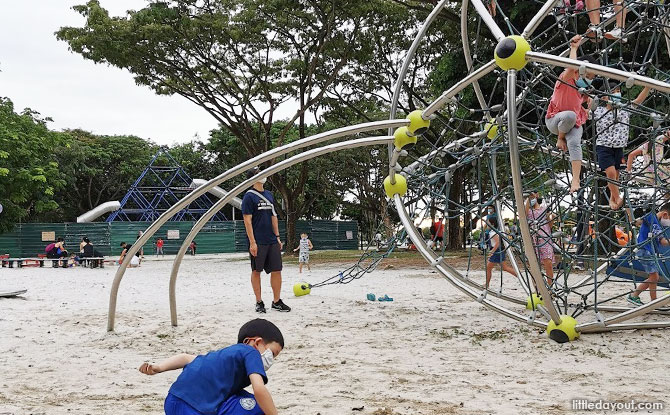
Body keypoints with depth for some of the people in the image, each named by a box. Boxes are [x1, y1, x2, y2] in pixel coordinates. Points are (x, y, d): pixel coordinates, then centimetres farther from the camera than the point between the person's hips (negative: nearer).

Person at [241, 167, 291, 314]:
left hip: (272, 241, 6)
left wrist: (277, 237, 12)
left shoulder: (269, 195, 14)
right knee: (256, 271, 4)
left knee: (276, 270, 4)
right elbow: (247, 220, -11)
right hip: (258, 242, -6)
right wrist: (252, 242, -16)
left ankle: (277, 301, 13)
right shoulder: (249, 196, -7)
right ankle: (259, 302, 12)